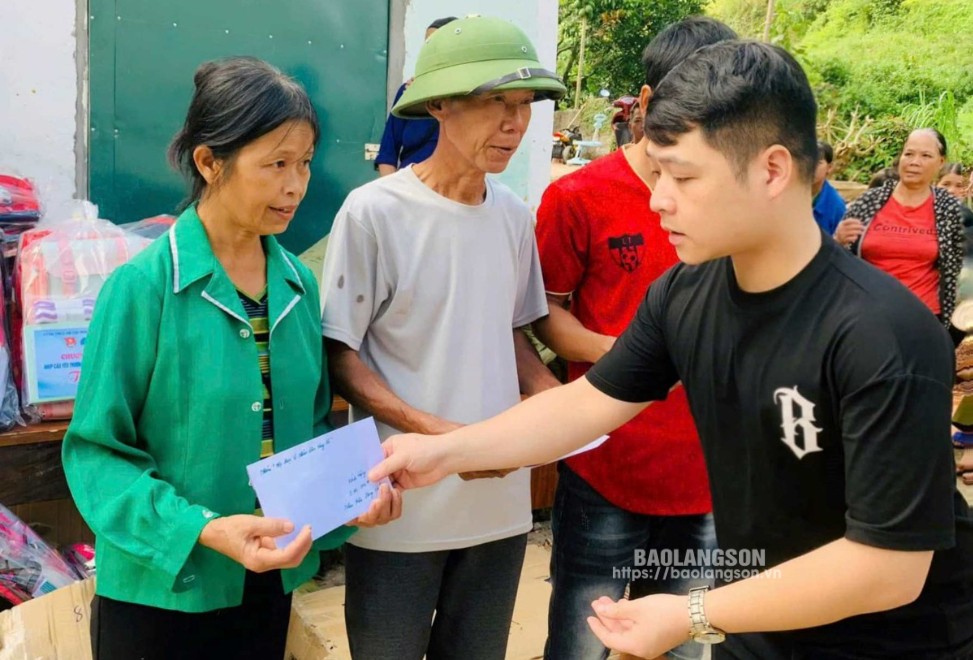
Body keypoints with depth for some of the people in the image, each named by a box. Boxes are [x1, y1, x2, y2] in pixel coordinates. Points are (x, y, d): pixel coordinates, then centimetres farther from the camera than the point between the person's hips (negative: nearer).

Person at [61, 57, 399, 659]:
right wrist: (203, 529, -26)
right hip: (161, 589, -5)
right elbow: (96, 449, -14)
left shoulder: (299, 284, 0)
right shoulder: (144, 286, -16)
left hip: (270, 580, 5)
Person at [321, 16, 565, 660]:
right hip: (400, 509, -5)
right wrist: (439, 433, -21)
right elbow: (339, 358, -10)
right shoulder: (374, 212, -13)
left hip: (499, 502, 5)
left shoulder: (515, 215, 4)